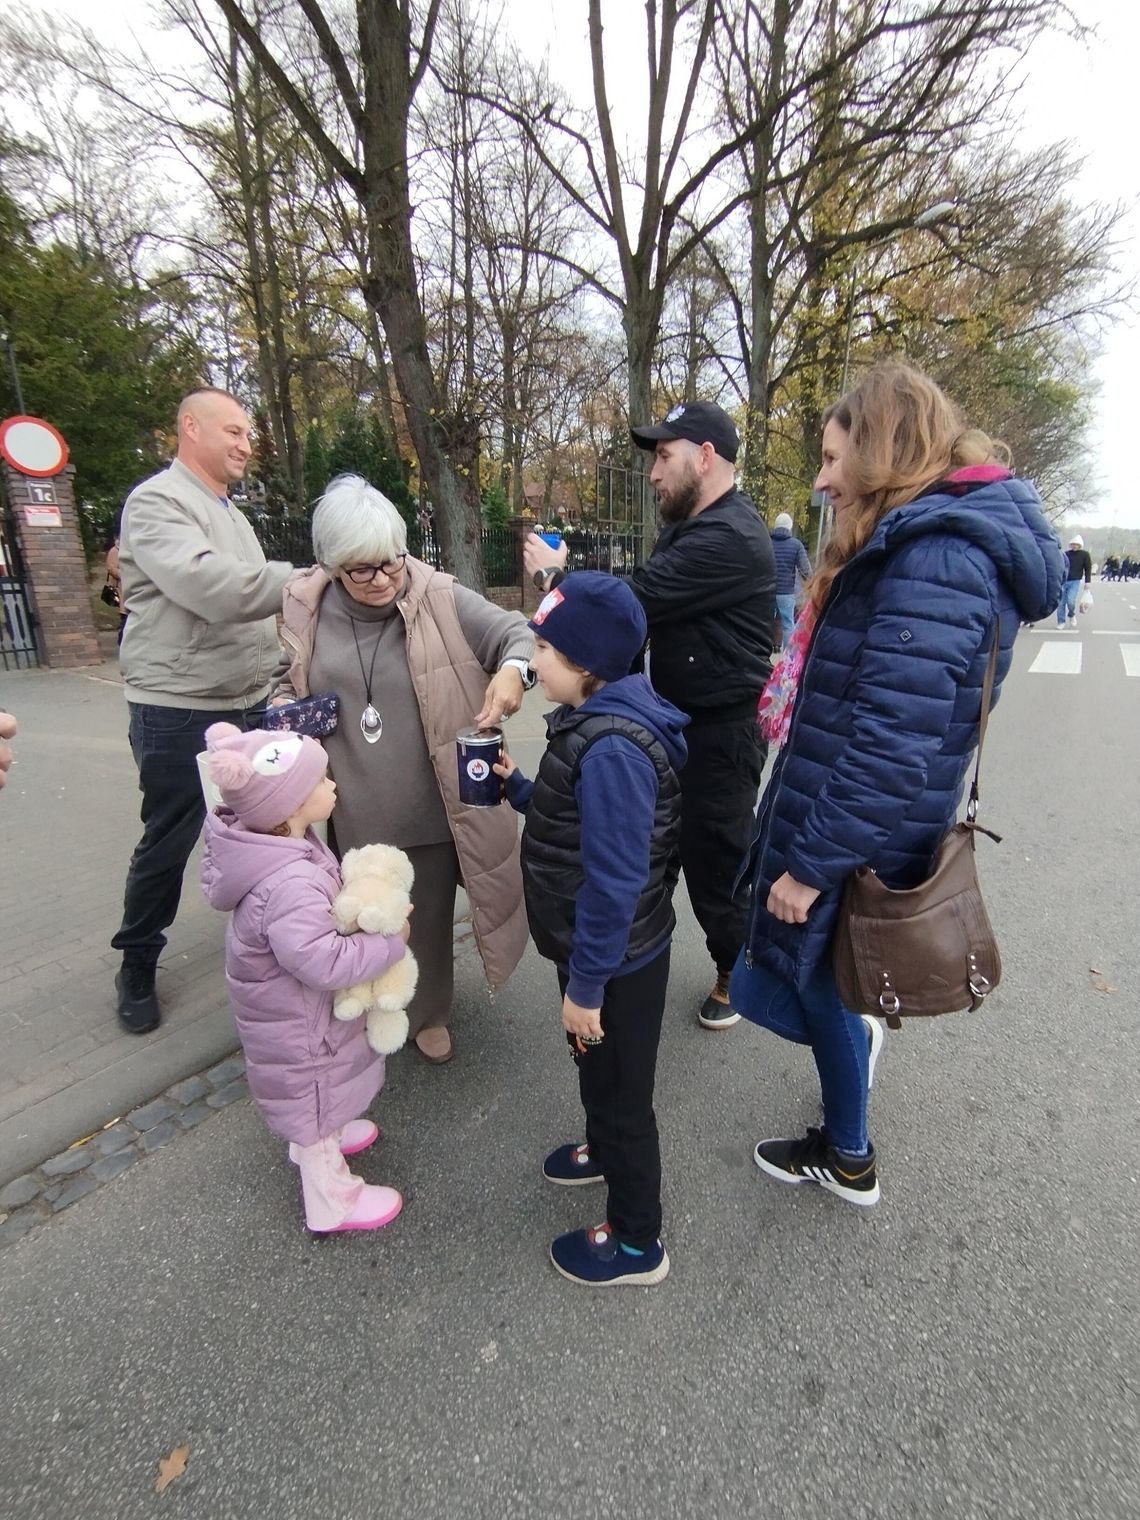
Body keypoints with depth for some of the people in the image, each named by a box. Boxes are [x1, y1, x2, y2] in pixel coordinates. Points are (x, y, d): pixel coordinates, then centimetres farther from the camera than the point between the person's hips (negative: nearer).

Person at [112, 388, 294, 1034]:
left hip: (248, 705, 8)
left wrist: (269, 683, 10)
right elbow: (208, 587, -29)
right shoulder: (157, 502, -12)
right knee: (168, 844, 5)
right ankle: (137, 967, 25)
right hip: (179, 712, -8)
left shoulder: (231, 514, 16)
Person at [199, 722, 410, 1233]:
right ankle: (332, 1202, 38)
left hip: (289, 1005, 9)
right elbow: (325, 962, -41)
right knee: (314, 1094, 14)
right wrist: (391, 941, -30)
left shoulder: (279, 846, -10)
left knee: (314, 1094, 34)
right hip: (298, 1024, -9)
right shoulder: (289, 885, -41)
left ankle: (318, 1139, 61)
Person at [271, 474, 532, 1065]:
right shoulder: (306, 612, -2)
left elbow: (517, 633, -10)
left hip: (431, 812, -2)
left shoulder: (440, 600, -11)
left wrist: (513, 670, -32)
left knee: (429, 922, 17)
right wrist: (283, 712, -7)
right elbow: (288, 680, 15)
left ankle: (427, 1013, 44)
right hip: (354, 815, 3)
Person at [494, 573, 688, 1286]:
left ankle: (638, 1244, 37)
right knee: (597, 1070, 31)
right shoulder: (599, 722, 0)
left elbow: (613, 883, -29)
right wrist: (517, 787, 4)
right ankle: (606, 1153, 59)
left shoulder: (612, 749, -31)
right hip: (602, 952, 9)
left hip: (616, 965, -9)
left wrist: (586, 985, -21)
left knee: (620, 1090, 12)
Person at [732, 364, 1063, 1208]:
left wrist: (811, 861, -20)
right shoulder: (922, 543, 12)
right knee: (814, 987, 23)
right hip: (848, 838, 10)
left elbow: (893, 745, -28)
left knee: (760, 986, 6)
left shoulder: (935, 558, -23)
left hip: (853, 846, -10)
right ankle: (846, 1156, 46)